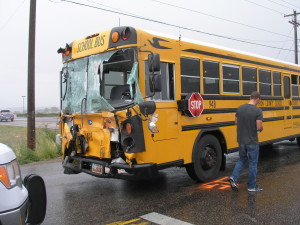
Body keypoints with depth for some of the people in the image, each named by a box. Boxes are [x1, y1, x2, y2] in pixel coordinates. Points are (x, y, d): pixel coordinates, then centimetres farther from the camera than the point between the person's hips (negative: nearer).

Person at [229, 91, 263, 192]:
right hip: (252, 142, -5)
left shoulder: (240, 108, 0)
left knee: (242, 160, 22)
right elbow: (259, 127, -19)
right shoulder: (258, 110, -15)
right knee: (253, 163, 8)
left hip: (241, 140, 5)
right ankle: (252, 186, 19)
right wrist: (261, 129, 3)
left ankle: (234, 177, 5)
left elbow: (236, 122, 8)